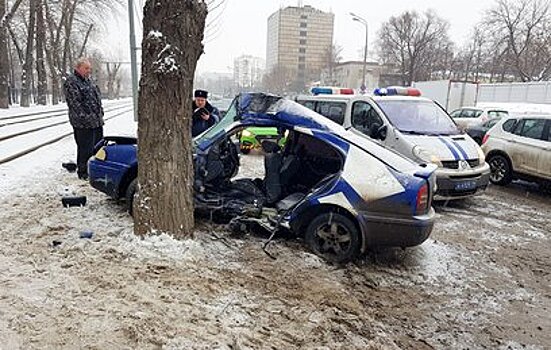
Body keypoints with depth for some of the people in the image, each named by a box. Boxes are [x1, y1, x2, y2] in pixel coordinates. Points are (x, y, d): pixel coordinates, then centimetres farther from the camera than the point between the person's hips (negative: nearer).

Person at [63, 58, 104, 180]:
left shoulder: (88, 81, 18)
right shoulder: (71, 82, -10)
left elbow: (97, 98, 24)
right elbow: (74, 103, -17)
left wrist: (100, 113, 16)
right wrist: (85, 118, -20)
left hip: (97, 121, 9)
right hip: (83, 124, -9)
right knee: (85, 150, -2)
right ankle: (83, 172, 10)